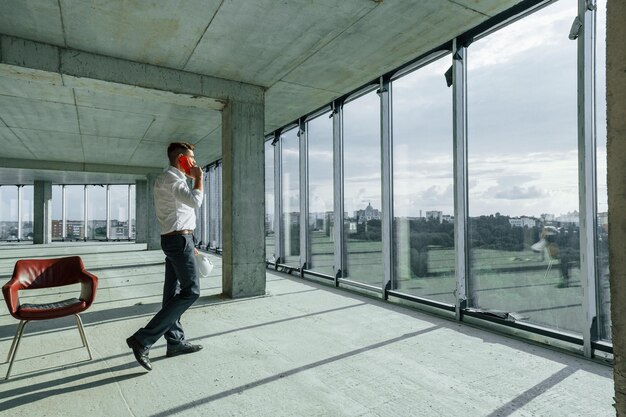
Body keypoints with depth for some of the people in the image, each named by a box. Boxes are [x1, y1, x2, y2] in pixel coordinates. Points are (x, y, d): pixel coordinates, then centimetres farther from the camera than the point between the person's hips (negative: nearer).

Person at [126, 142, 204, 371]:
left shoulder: (172, 178, 21)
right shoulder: (170, 178, -12)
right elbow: (195, 201, -29)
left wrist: (190, 245, 24)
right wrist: (198, 178, -11)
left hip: (175, 240, 11)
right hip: (179, 240, -11)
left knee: (174, 292, 11)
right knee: (190, 292, -10)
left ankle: (175, 342, 19)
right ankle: (142, 339, -7)